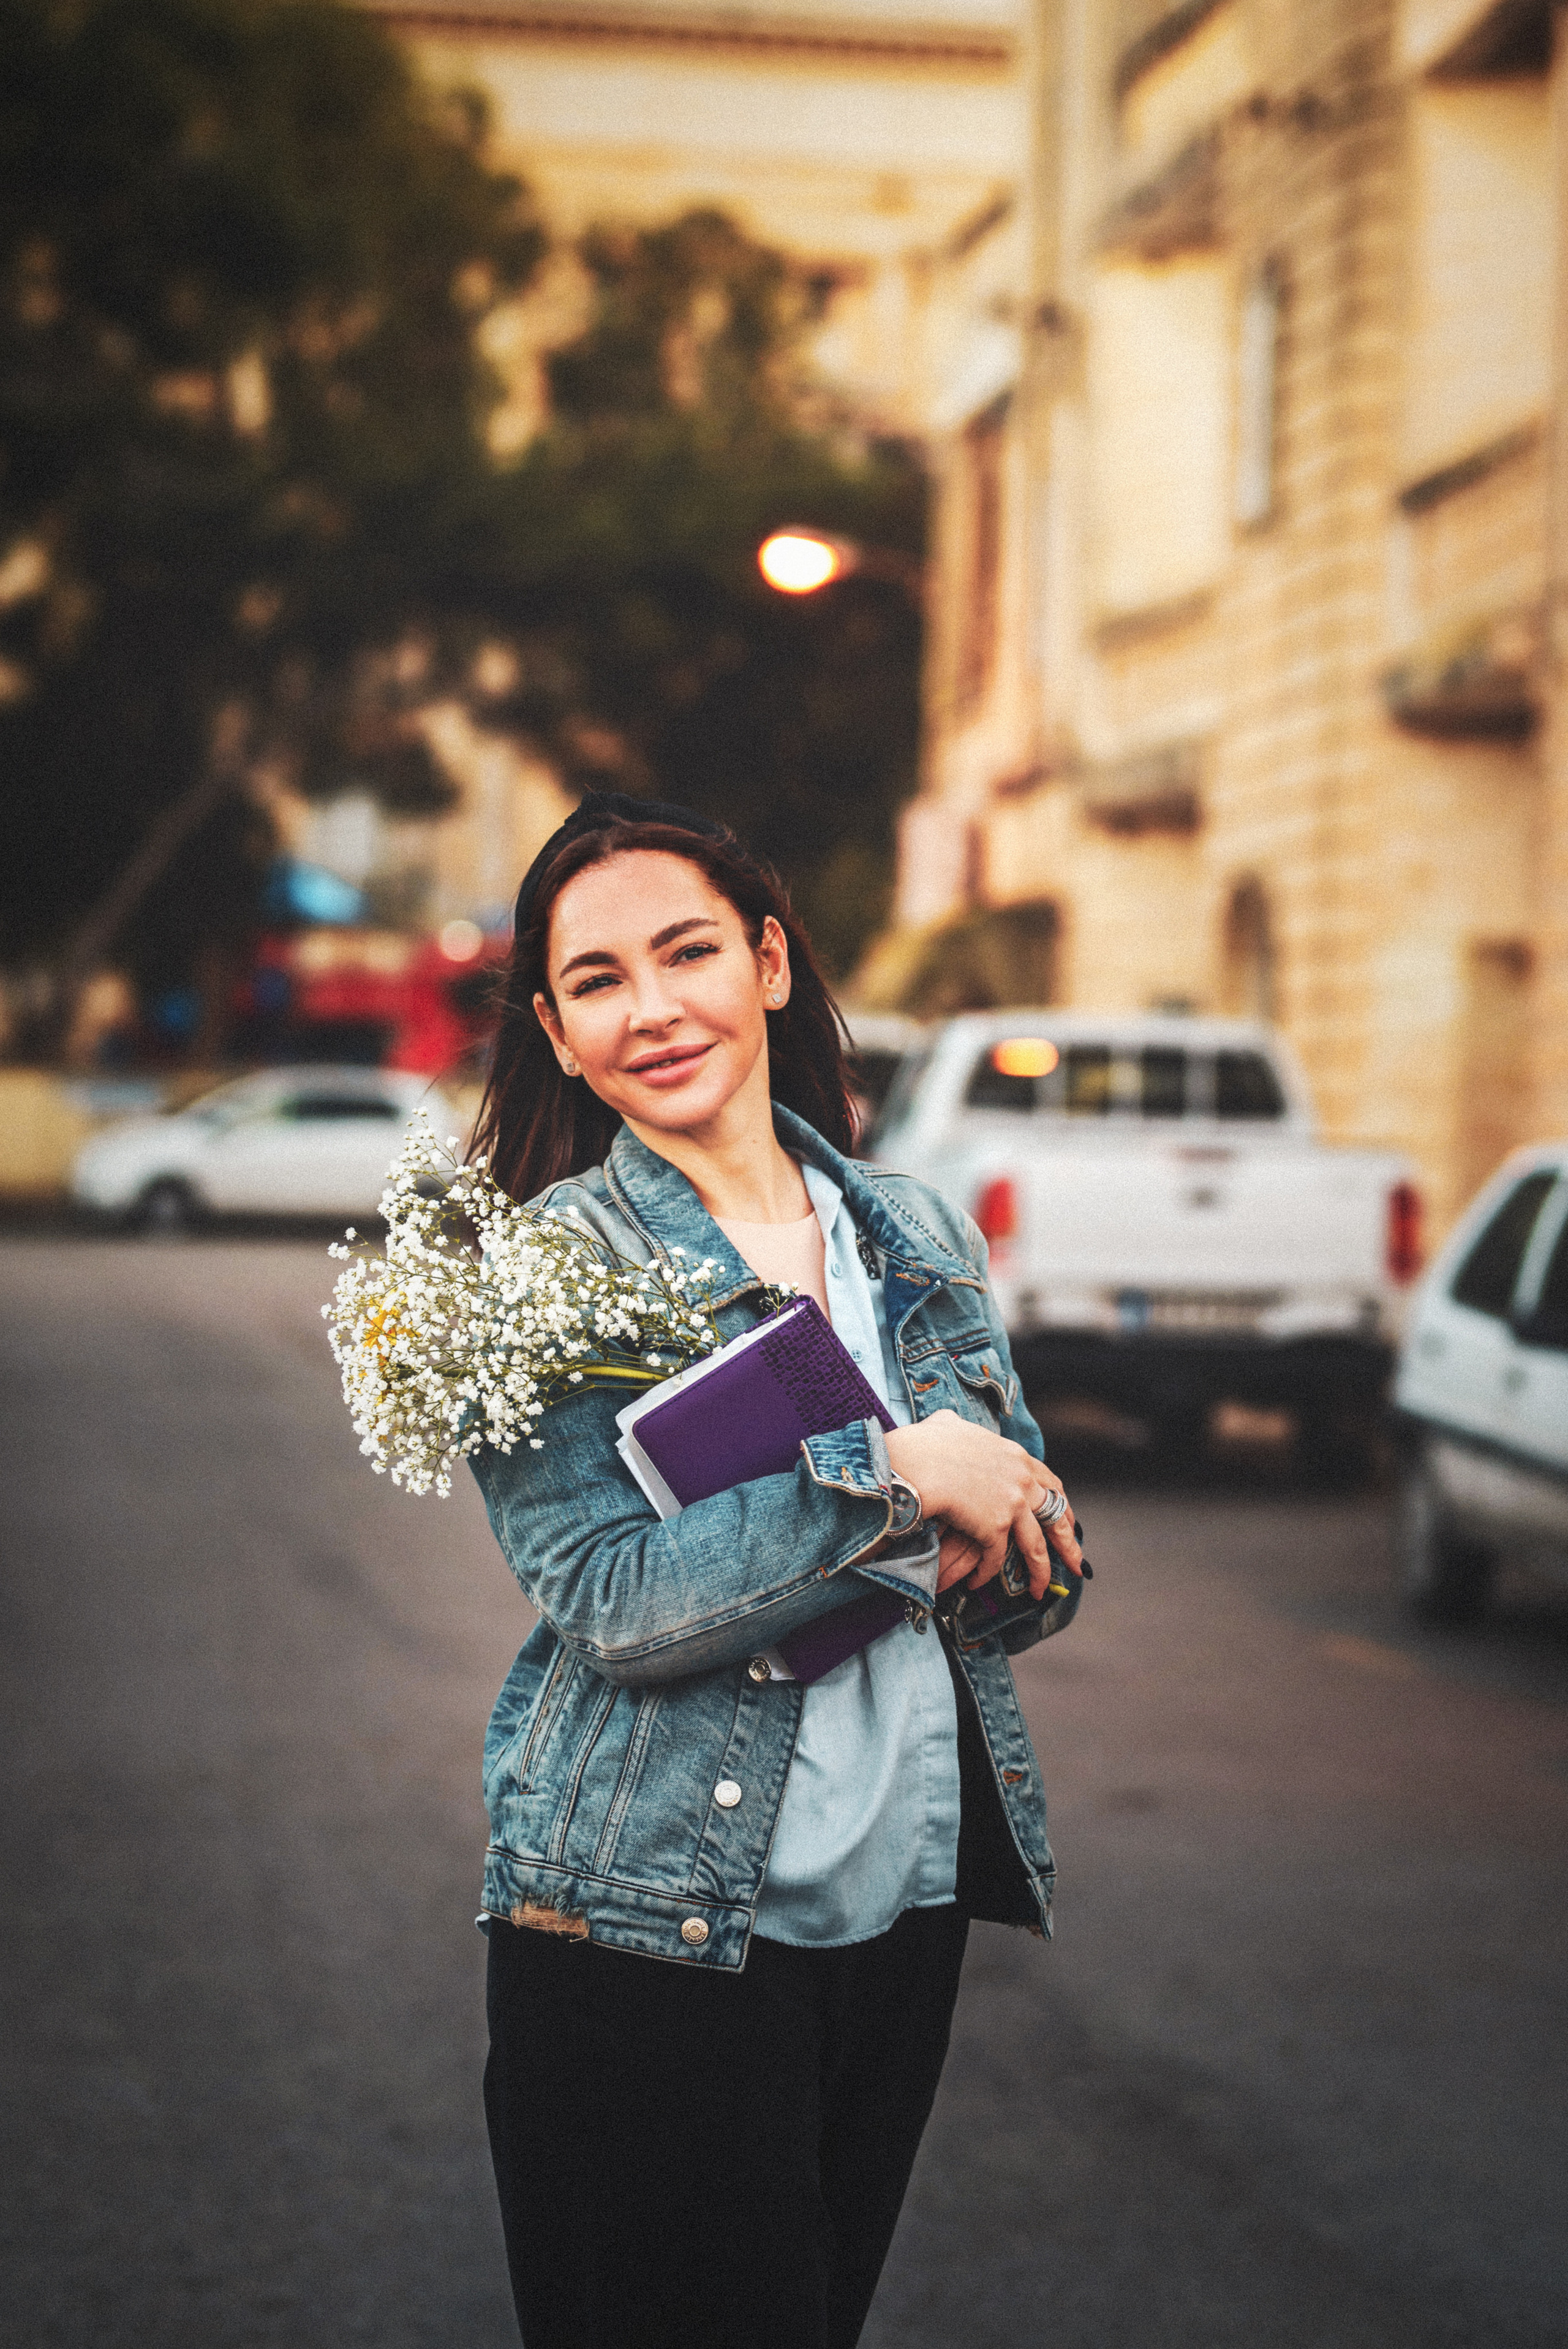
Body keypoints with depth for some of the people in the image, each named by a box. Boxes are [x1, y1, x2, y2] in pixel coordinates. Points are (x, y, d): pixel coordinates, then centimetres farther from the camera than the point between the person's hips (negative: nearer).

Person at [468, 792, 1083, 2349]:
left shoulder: (921, 1240, 8)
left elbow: (1041, 1559, 9)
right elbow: (611, 1603, -18)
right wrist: (894, 1478, -20)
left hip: (907, 1901, 5)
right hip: (651, 1932, -5)